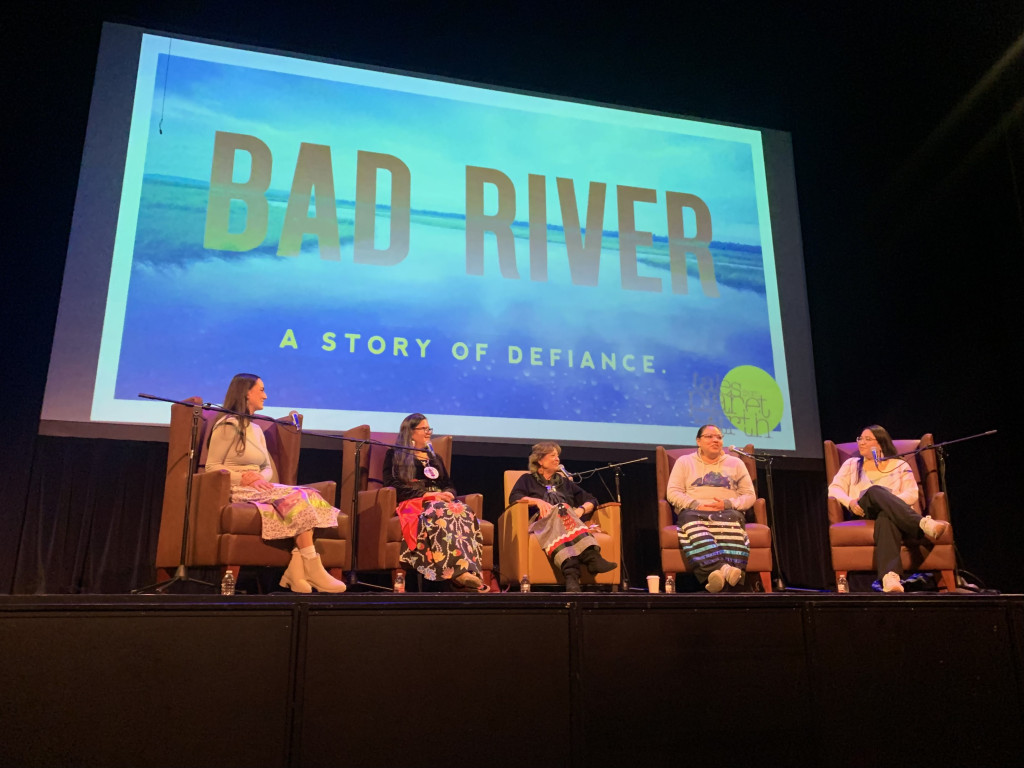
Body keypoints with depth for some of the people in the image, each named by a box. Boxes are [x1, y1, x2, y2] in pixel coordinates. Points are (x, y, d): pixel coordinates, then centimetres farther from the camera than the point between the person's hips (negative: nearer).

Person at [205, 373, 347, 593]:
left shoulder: (256, 429, 23)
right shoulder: (228, 426, -3)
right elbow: (212, 467, -8)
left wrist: (261, 478, -4)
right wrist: (244, 478, -17)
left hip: (257, 488, 7)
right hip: (239, 491, -7)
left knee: (308, 496, -20)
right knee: (296, 498, -27)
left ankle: (296, 571, -31)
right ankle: (313, 570, -26)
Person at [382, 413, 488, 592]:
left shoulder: (435, 458, 32)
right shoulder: (395, 455, 15)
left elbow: (449, 485, 24)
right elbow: (393, 485, -1)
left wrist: (448, 494, -3)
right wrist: (427, 495, -12)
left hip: (440, 502, 5)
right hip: (413, 503, -5)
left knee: (464, 511, -33)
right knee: (440, 513, -40)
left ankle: (469, 571, -49)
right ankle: (459, 571, -51)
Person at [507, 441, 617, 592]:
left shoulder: (565, 482, 33)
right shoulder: (528, 480, 25)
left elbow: (591, 500, 25)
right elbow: (514, 498, 5)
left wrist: (581, 509, 2)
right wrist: (537, 501, -11)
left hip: (572, 522, 2)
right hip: (541, 522, -2)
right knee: (560, 511, -37)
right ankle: (590, 555, -58)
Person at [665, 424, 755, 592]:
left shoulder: (735, 463, 22)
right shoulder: (684, 462, 19)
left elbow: (749, 495, 14)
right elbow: (672, 492, 7)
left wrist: (727, 504, -7)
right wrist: (696, 505, -10)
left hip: (727, 511, 0)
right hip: (693, 511, 0)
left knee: (731, 518, -38)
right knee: (694, 526, -38)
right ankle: (722, 568, -60)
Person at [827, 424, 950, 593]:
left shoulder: (900, 465, 24)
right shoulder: (852, 464, 28)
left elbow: (912, 494, 7)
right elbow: (834, 488, 14)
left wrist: (889, 504, -14)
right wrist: (850, 502, -10)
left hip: (893, 514, 1)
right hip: (863, 514, 0)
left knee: (886, 518, -44)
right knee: (875, 491, -40)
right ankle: (923, 524, -61)